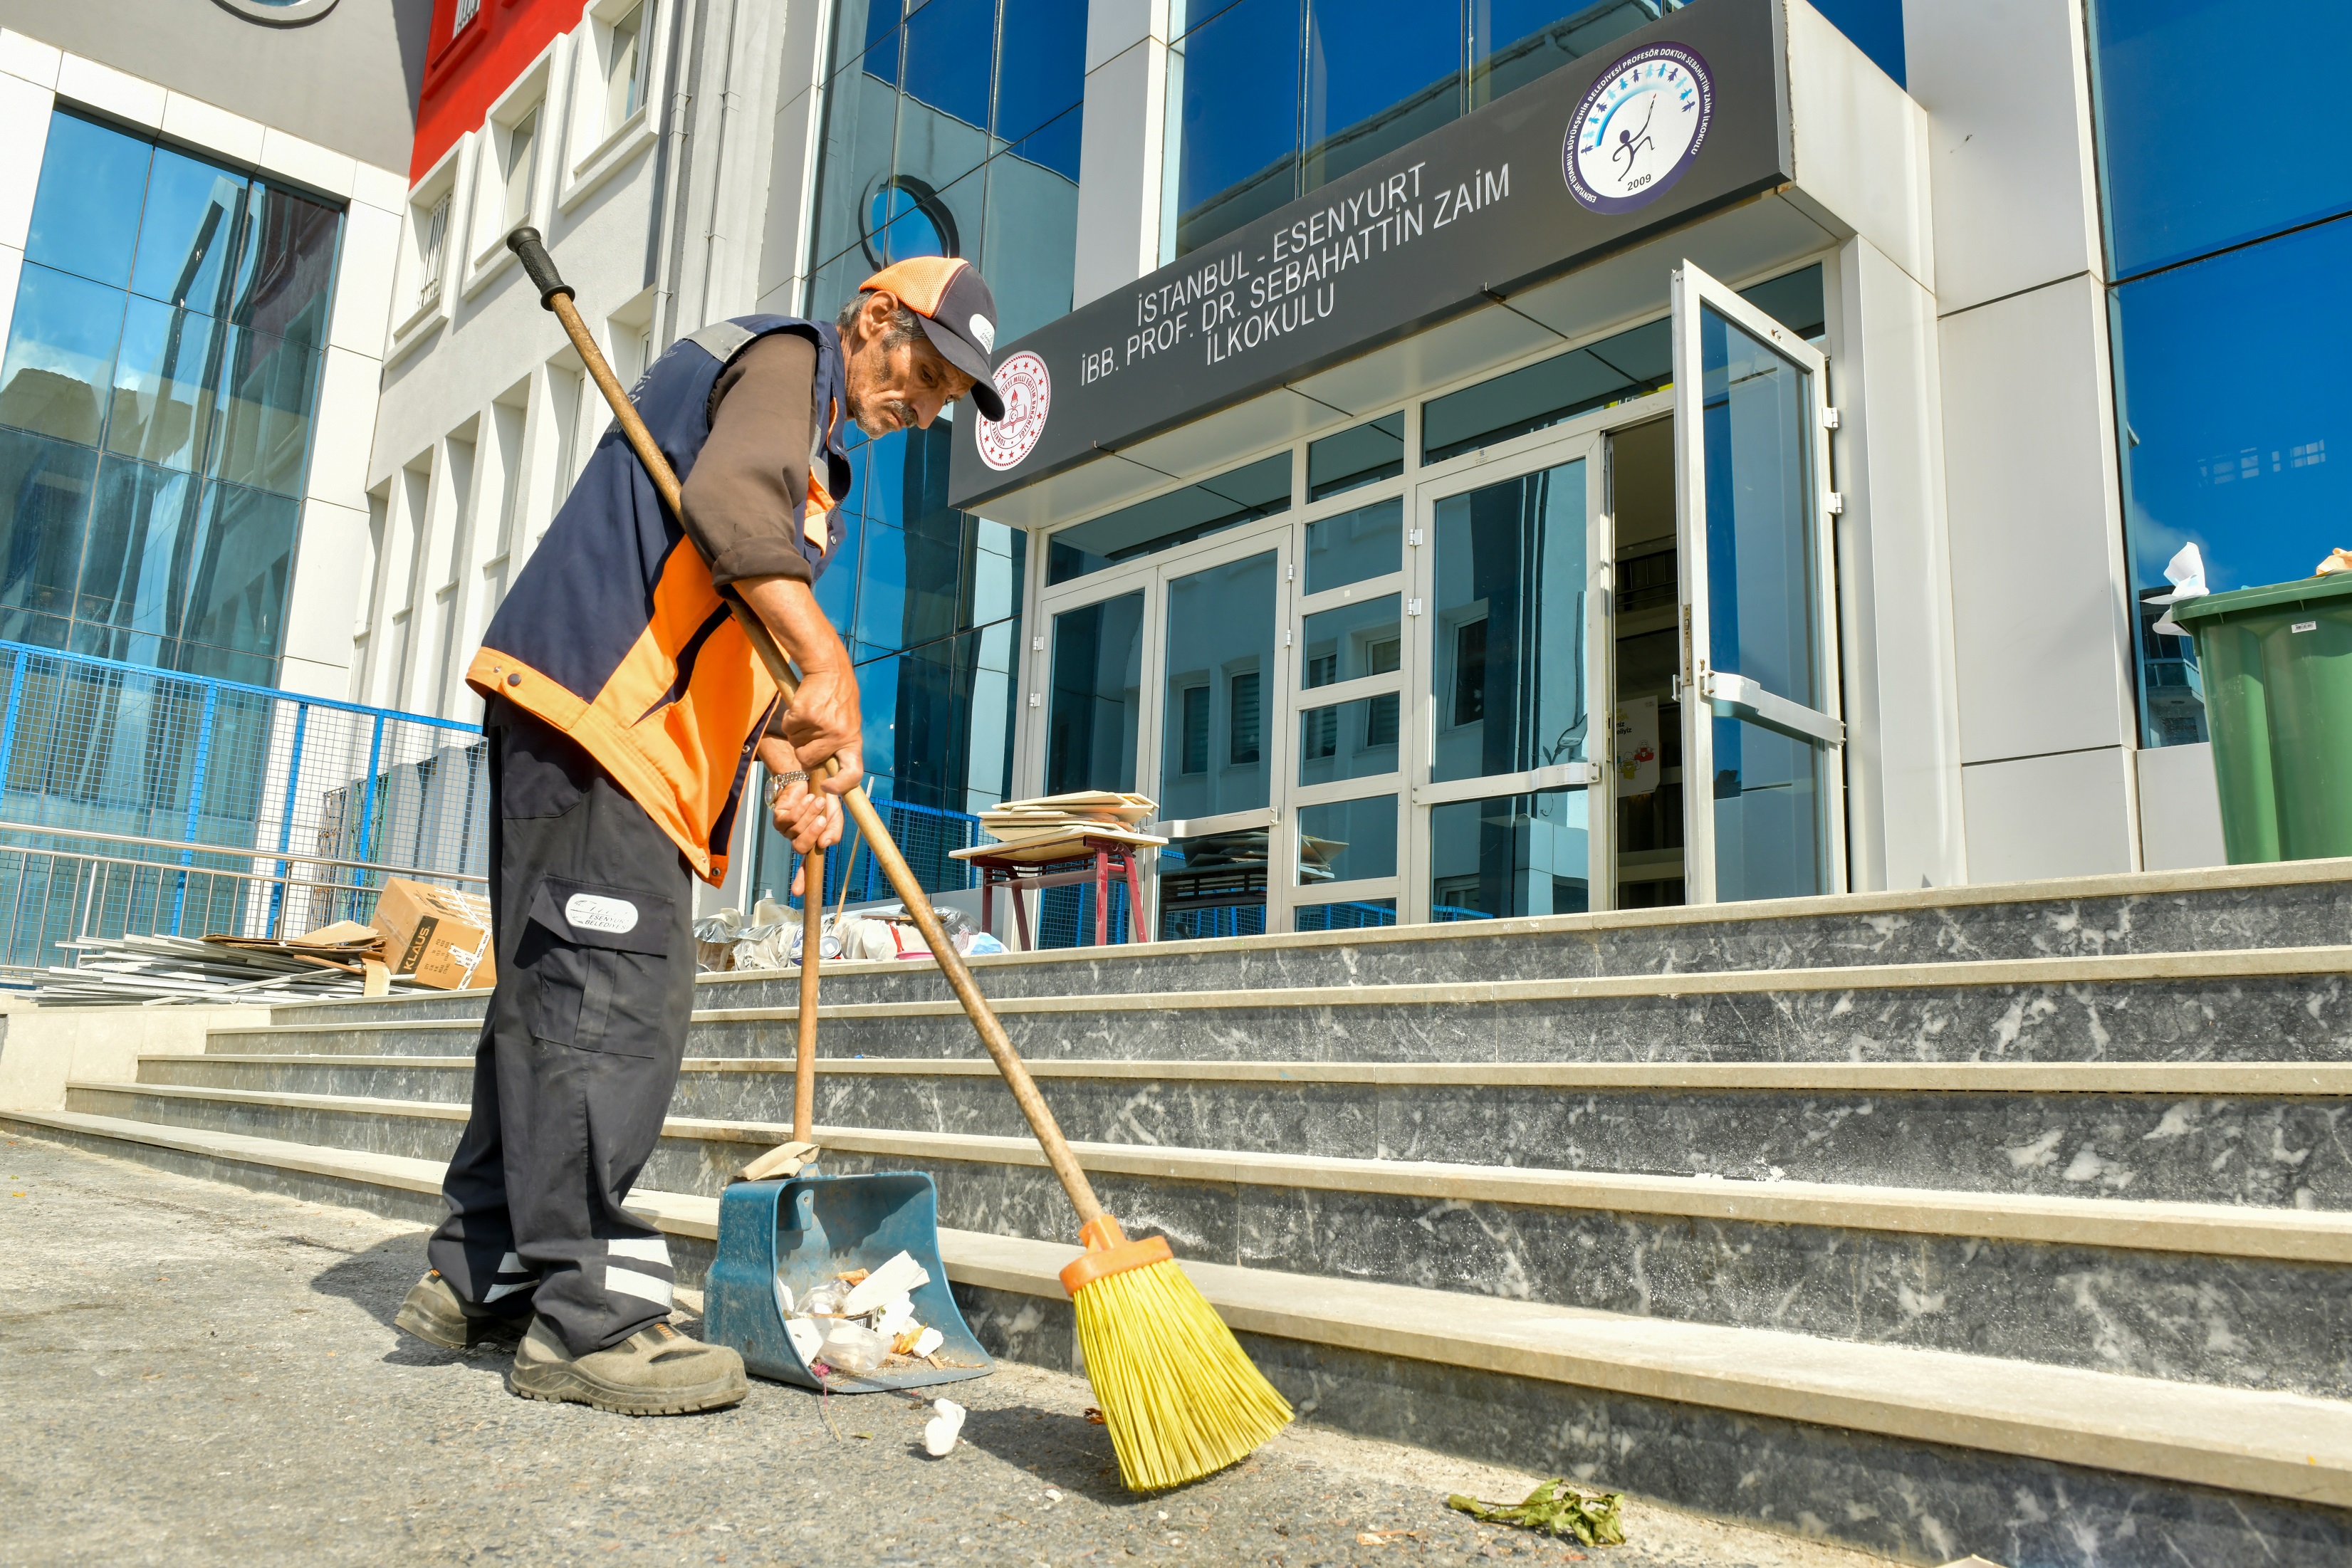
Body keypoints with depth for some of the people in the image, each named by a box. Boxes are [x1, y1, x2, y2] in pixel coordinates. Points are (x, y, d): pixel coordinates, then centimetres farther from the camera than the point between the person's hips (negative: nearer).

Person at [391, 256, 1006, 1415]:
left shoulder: (809, 458, 29)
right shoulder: (785, 360, 0)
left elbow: (727, 644, 24)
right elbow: (728, 501, -22)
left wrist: (789, 774, 10)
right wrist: (829, 668, -24)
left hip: (632, 729, 10)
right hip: (593, 708, -10)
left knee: (555, 996, 11)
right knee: (609, 996, -12)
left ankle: (481, 1272, 20)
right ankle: (583, 1319, -8)